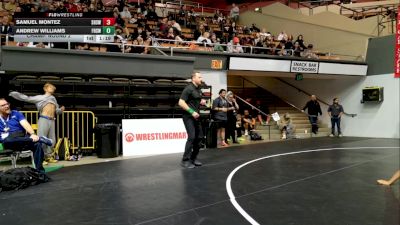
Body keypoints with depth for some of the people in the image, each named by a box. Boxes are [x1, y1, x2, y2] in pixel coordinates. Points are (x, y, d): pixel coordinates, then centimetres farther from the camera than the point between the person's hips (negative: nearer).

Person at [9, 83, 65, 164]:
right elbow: (27, 98, 8)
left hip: (52, 121, 5)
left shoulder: (53, 98, 24)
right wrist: (13, 93, 1)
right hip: (44, 120, -5)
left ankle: (49, 156, 12)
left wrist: (61, 110, 2)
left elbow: (57, 111, 24)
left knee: (52, 140, 4)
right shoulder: (40, 97, 12)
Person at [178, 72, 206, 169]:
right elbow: (181, 102, -20)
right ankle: (185, 160, -5)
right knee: (191, 137, -14)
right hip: (188, 116, -9)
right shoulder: (188, 88, -13)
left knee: (199, 137, 9)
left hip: (196, 116, 9)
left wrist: (202, 102, 6)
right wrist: (192, 112, -22)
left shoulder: (199, 90, 13)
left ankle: (193, 158, 21)